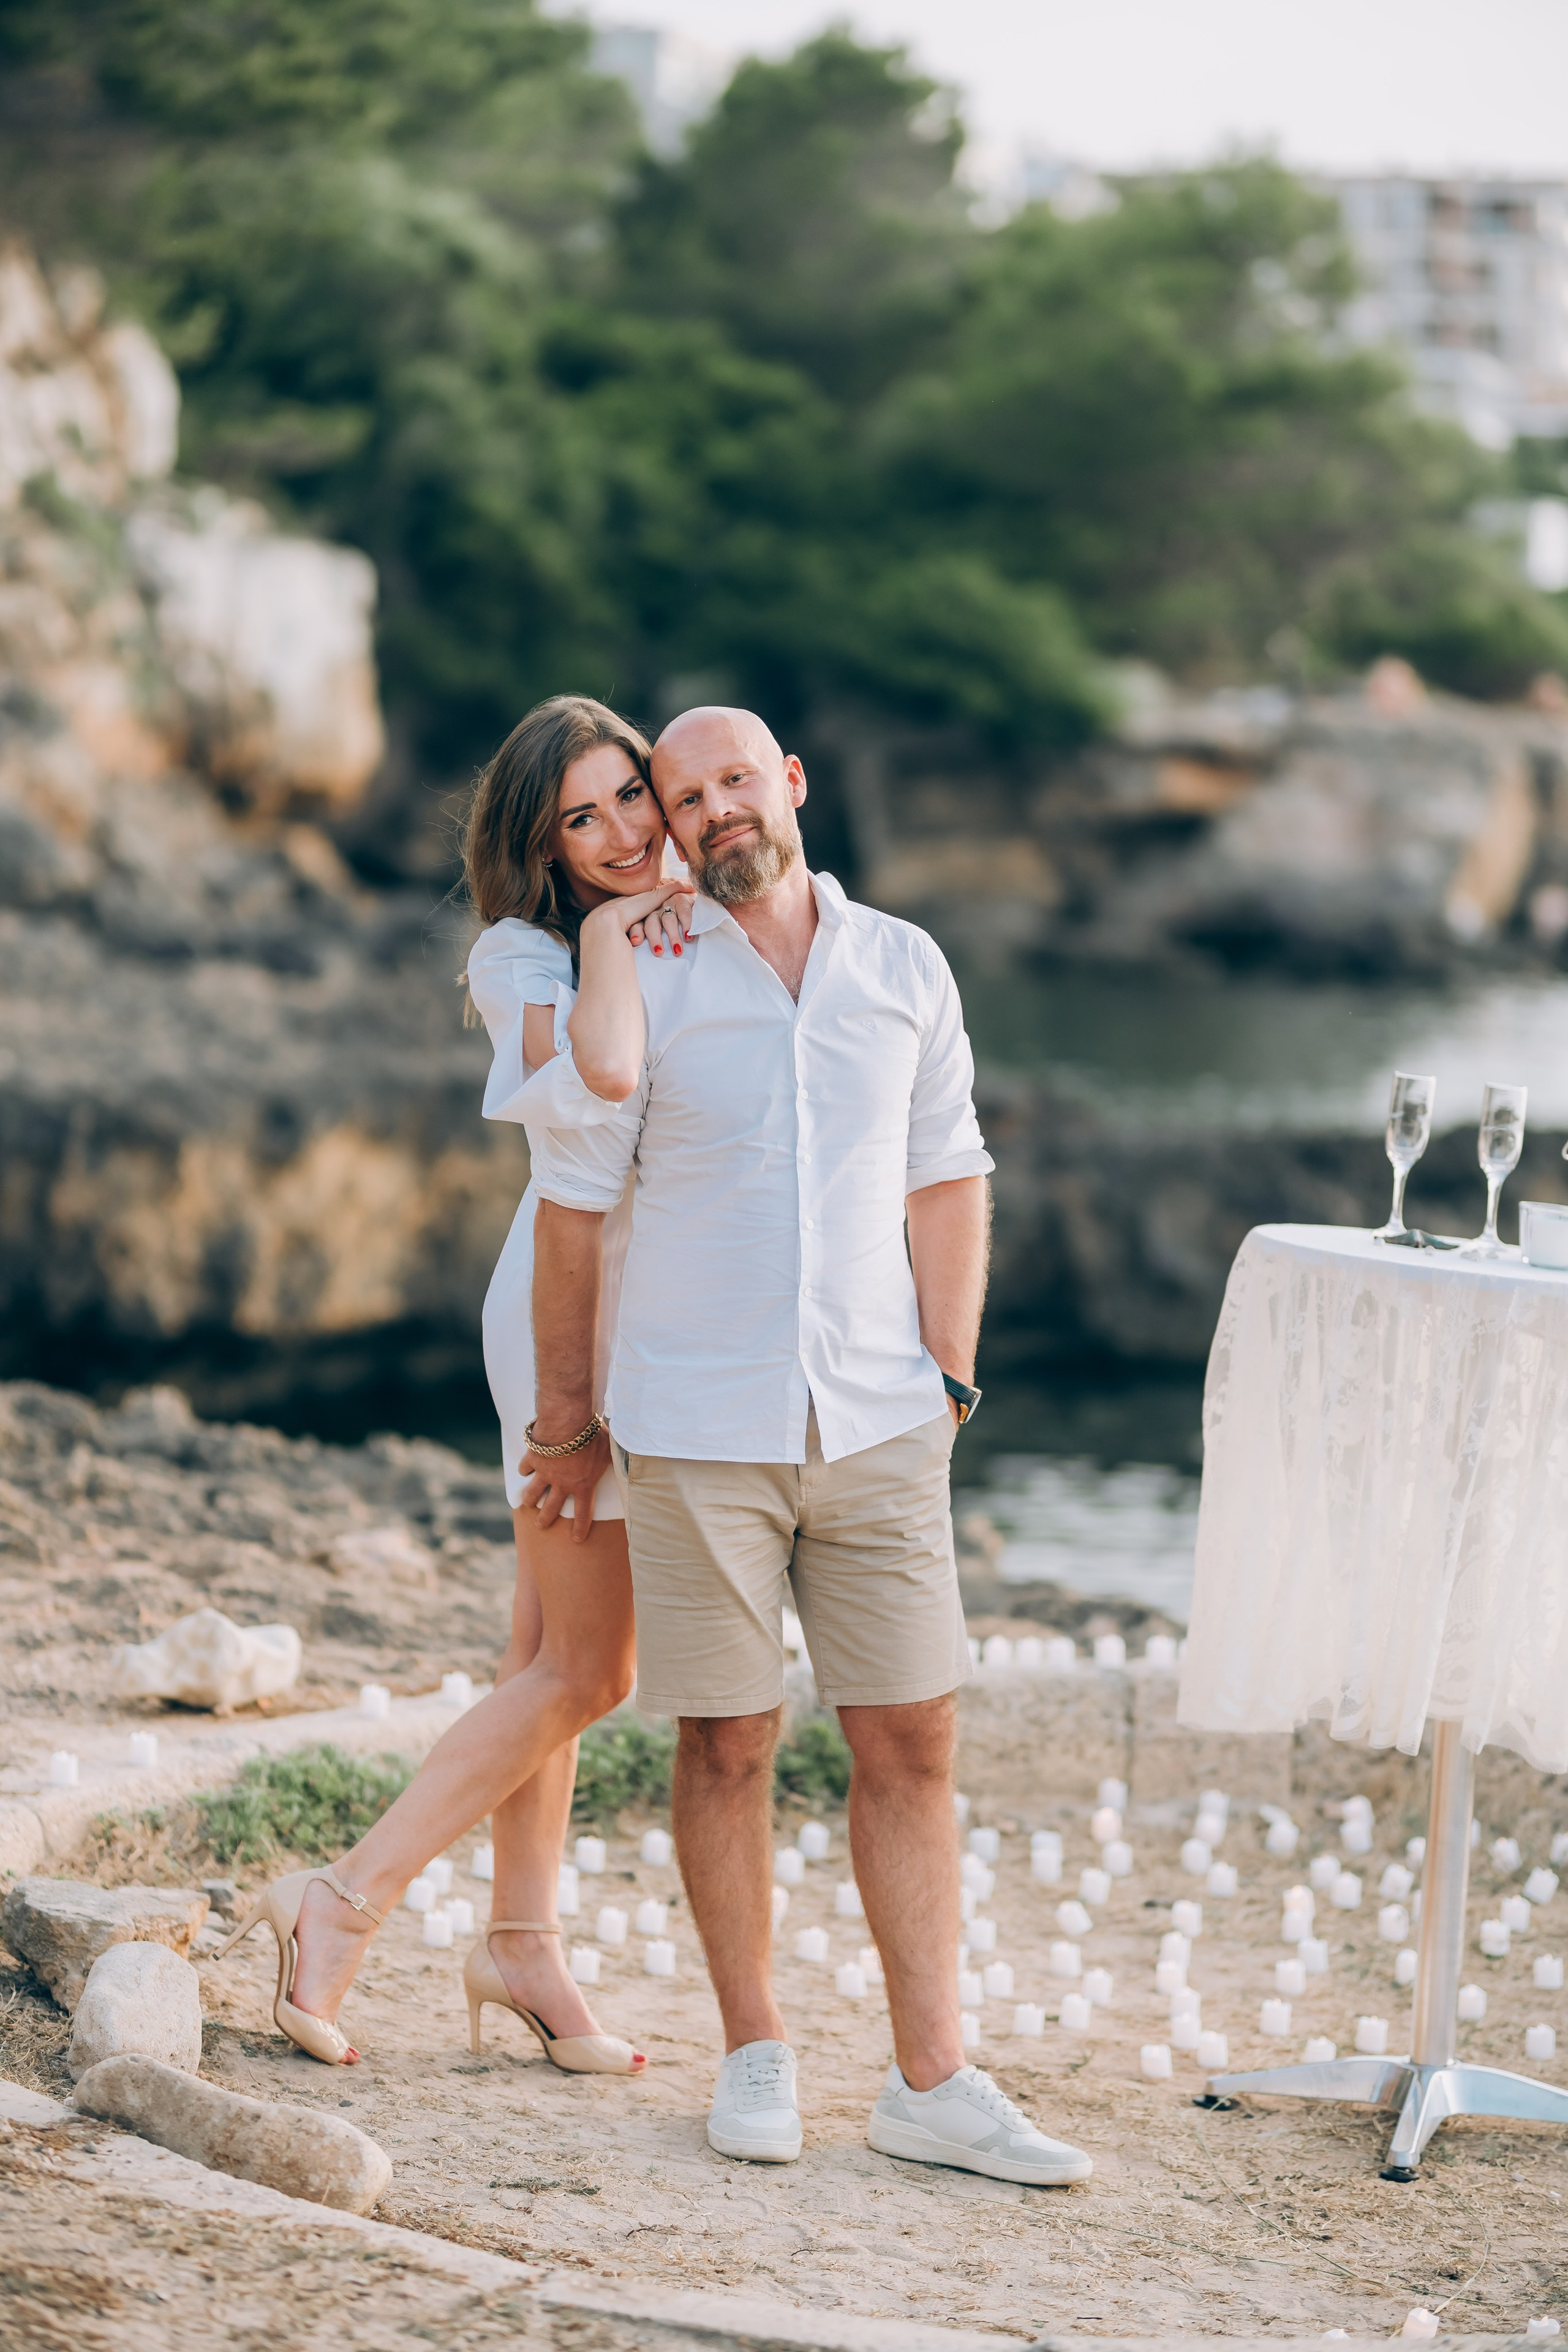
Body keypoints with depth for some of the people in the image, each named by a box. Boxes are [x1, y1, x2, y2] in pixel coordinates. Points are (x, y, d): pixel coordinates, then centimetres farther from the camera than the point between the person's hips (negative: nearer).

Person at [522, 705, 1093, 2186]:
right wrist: (566, 1412, 6)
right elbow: (570, 1201, 2)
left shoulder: (903, 970, 6)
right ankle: (756, 2057, 18)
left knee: (911, 1743, 0)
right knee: (728, 1744, 4)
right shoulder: (644, 984, -3)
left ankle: (931, 2083, 5)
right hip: (699, 1433, -2)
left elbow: (946, 1178, 10)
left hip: (876, 1425, 2)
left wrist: (949, 1378, 3)